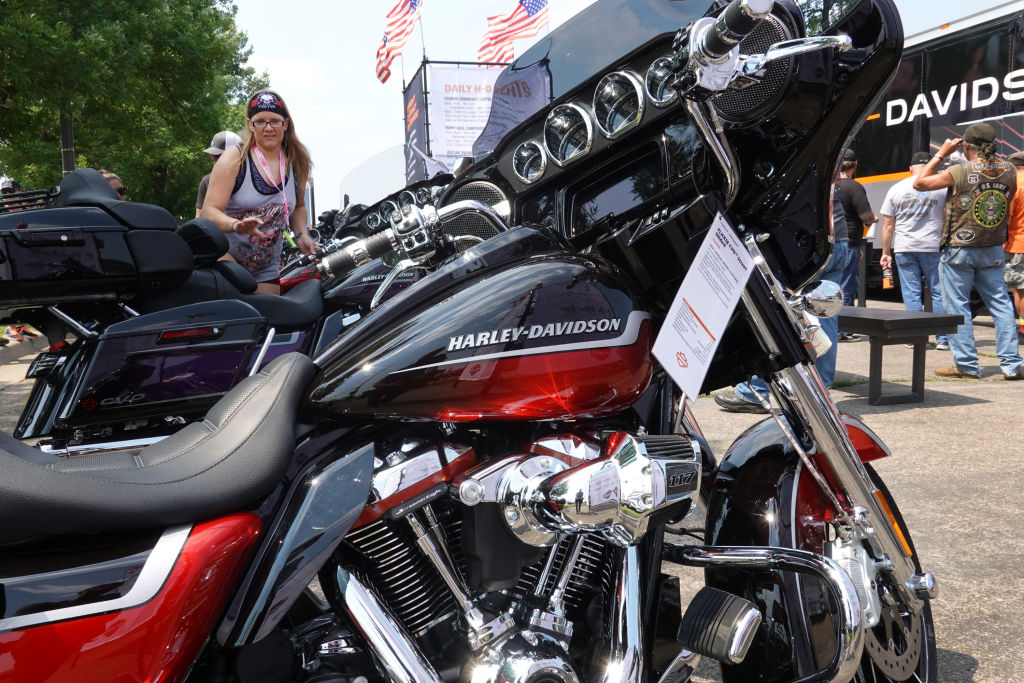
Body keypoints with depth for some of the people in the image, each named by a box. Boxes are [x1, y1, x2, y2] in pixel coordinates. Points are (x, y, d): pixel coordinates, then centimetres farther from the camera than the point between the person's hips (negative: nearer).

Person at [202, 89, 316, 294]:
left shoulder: (296, 163, 6)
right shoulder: (235, 158, -8)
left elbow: (298, 207, 23)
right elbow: (209, 211, -14)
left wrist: (302, 235, 3)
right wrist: (237, 225, -35)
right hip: (225, 254, -5)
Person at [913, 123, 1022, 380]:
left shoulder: (959, 172, -15)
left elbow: (919, 183, -4)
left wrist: (941, 154, 1)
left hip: (959, 251, -5)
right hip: (993, 250, 5)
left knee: (957, 307, 3)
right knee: (1001, 304, 9)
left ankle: (966, 365, 5)